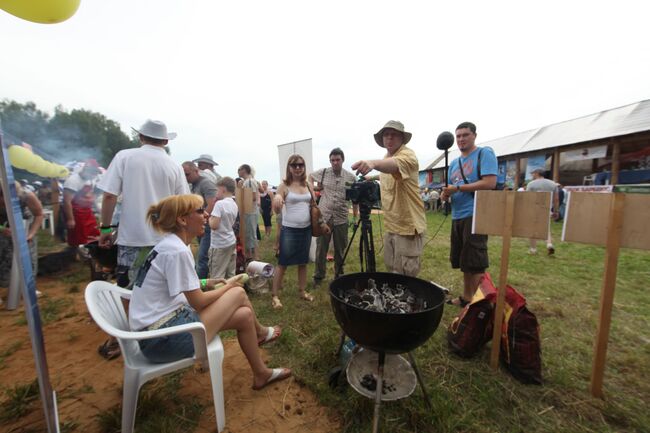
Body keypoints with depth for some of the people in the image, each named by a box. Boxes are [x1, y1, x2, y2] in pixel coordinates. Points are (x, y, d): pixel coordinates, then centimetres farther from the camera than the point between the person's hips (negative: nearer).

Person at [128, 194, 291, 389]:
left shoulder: (168, 244, 5)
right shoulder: (177, 251, -25)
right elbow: (197, 302, -18)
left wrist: (204, 283, 7)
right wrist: (227, 287, -1)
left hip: (156, 329, 9)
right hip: (163, 338, -8)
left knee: (244, 315, 6)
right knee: (238, 293, -5)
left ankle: (261, 374, 29)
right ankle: (260, 332, 26)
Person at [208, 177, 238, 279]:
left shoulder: (219, 204, -18)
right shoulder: (234, 204, 6)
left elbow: (214, 225, -23)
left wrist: (210, 217, -5)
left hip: (219, 245, -8)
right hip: (231, 242, 8)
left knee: (217, 277, 2)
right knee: (231, 275, 15)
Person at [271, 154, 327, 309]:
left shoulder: (307, 184, 6)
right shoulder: (284, 186, -7)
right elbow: (277, 211, -10)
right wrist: (277, 198, -31)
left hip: (306, 229, 5)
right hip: (289, 230, -4)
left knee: (303, 262, 15)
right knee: (283, 263, 1)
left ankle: (302, 291, 31)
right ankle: (275, 296, 16)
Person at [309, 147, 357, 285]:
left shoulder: (351, 177, -1)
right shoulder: (323, 172, 0)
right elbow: (310, 176, 21)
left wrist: (355, 217, 5)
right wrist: (313, 188, 6)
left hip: (341, 219, 0)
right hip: (324, 217, 0)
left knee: (340, 250, 11)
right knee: (321, 249, 7)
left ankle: (339, 275, 29)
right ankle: (318, 276, 22)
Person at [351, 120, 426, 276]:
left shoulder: (407, 155, -16)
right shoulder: (385, 158, 12)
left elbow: (395, 164, -41)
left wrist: (373, 163, -58)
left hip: (407, 225, -8)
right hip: (391, 225, 8)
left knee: (406, 275, 1)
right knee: (391, 269, 20)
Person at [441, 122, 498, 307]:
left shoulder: (484, 153, -3)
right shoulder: (454, 163, 18)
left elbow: (490, 183, -16)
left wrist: (457, 188, -16)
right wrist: (446, 194, -5)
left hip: (476, 215, -7)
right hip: (457, 217, 7)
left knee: (476, 263, -2)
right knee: (464, 261, 15)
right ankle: (466, 297, 29)